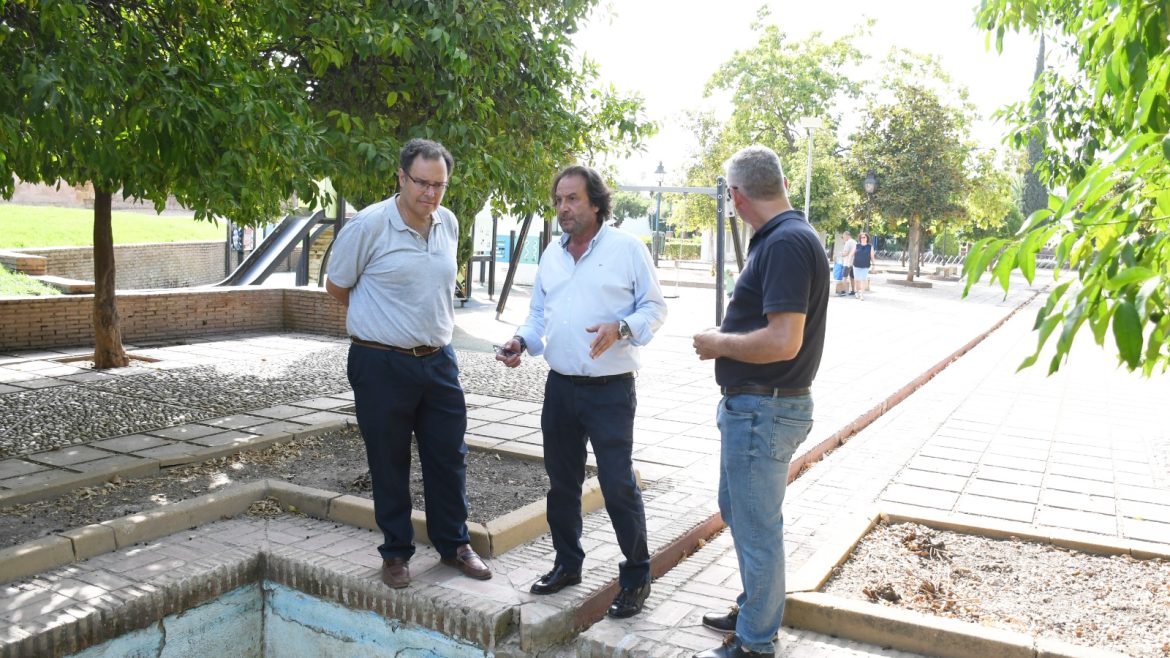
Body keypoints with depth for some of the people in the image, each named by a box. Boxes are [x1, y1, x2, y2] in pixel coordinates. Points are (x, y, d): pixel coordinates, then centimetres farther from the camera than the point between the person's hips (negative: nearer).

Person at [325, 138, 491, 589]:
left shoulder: (449, 223, 5)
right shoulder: (368, 225, -13)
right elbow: (336, 286, 0)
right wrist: (378, 319, 10)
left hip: (438, 360, 5)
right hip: (381, 365, -5)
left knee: (449, 456, 11)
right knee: (389, 463, 8)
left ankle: (454, 544, 28)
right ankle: (396, 552, 25)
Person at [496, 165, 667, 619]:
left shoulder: (627, 249, -5)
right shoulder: (551, 255, 12)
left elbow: (654, 307, -5)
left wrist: (620, 328, -23)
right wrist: (522, 341, -2)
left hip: (610, 390, -6)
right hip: (560, 388, 6)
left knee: (618, 486, -3)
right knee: (562, 482, 15)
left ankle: (636, 576, 14)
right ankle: (567, 563, 33)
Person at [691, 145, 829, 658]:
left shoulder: (787, 243, -22)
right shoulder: (781, 238, 10)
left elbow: (783, 342, -29)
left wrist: (719, 343, -15)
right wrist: (727, 340, 7)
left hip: (763, 411, -11)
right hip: (751, 405, 11)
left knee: (756, 527, 4)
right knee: (738, 511, 24)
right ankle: (754, 609, 41)